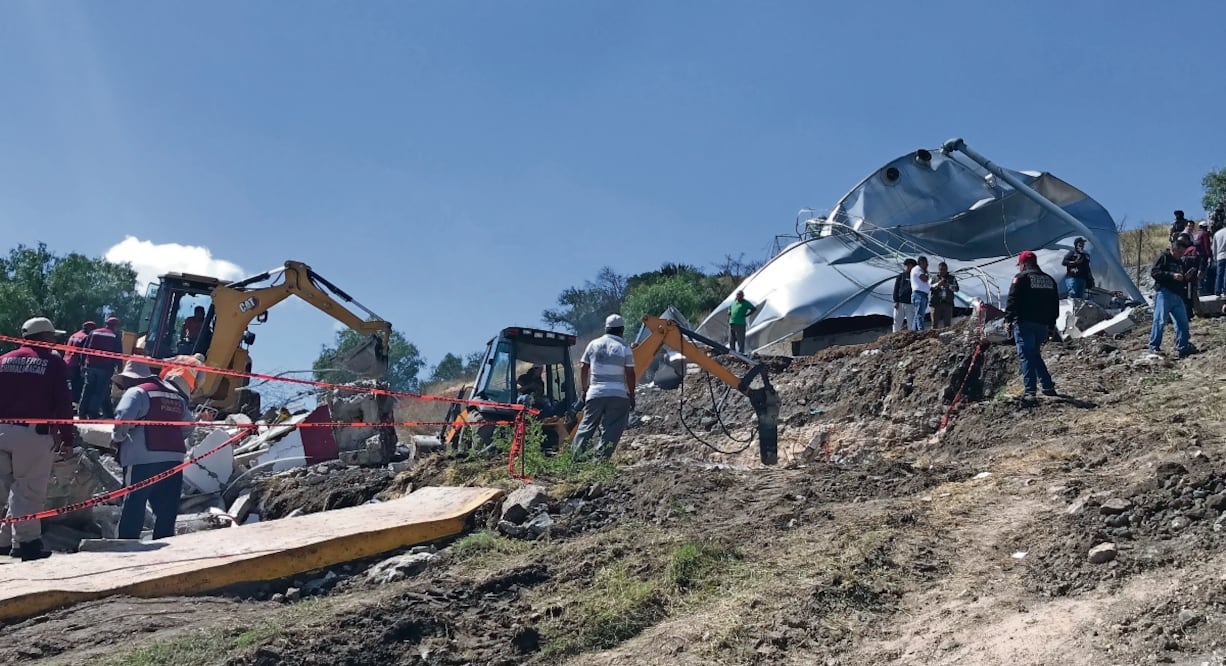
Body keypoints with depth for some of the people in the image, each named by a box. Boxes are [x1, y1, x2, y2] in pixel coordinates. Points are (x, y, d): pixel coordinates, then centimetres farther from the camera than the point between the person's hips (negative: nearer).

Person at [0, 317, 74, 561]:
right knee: (29, 491, -2)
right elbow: (62, 403, -5)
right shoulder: (54, 363, -2)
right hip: (34, 433, -5)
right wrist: (67, 437, 0)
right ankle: (26, 542, -2)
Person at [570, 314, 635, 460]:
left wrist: (585, 390, 18)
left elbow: (583, 368, 10)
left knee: (587, 425, 7)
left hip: (595, 393, 3)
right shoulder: (624, 347, -2)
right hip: (618, 395, -3)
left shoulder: (593, 344, 8)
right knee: (611, 429, 0)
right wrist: (632, 395, 4)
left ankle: (575, 455, 2)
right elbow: (630, 373, -4)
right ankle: (602, 457, -7)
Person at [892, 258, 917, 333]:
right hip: (900, 303, 0)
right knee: (897, 323, 1)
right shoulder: (901, 276, 11)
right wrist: (895, 301, -5)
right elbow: (896, 289, 6)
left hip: (910, 304, 0)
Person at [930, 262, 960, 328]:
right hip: (936, 303, -1)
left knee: (947, 323, -6)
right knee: (935, 323, -6)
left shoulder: (952, 278, 16)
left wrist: (947, 286, -15)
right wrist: (938, 284, -18)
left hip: (948, 303, 1)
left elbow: (956, 288, 2)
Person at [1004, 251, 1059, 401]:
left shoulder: (1021, 277, -4)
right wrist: (1051, 325, 24)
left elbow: (1012, 300, -13)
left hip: (1025, 323, -7)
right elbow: (1055, 305, 20)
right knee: (1035, 354, 21)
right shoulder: (1049, 280, 17)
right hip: (1043, 325, 7)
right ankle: (1047, 386, 20)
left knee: (1026, 356, -7)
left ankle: (1029, 391, -13)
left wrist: (1008, 319, -11)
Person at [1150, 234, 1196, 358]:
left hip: (1177, 296, 8)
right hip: (1164, 293, -8)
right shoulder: (1163, 257, -2)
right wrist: (1172, 275, -21)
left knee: (1182, 321, 3)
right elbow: (1154, 272, -15)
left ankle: (1183, 347, 8)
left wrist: (1186, 277, 9)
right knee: (1160, 320, -10)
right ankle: (1154, 346, -5)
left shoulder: (1180, 262, 22)